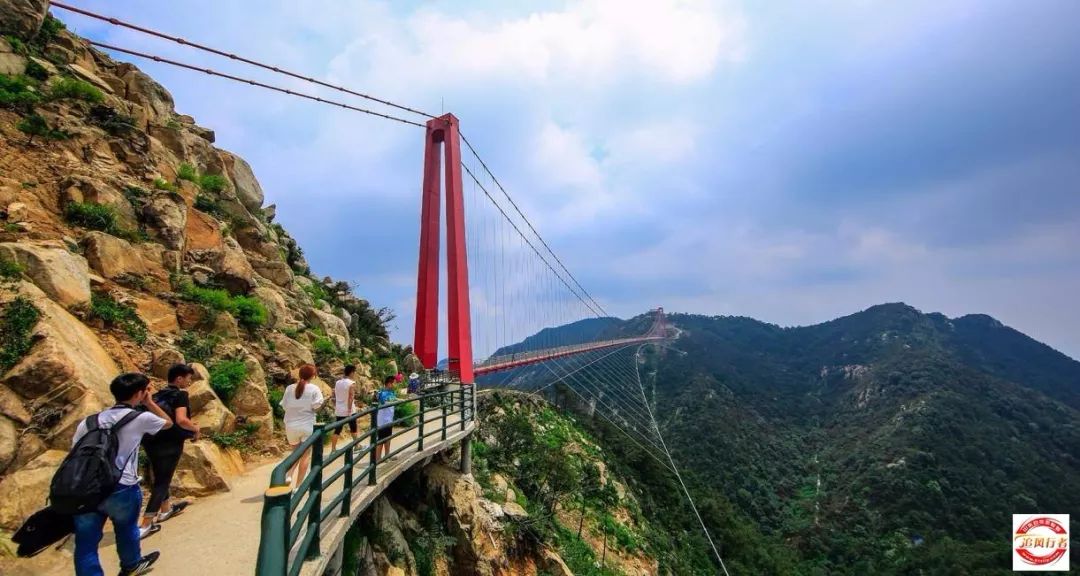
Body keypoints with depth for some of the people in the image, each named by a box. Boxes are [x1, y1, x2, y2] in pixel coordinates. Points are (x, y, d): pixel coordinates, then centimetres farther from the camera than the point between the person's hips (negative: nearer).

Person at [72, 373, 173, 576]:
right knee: (126, 530, 22)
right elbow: (168, 423, 12)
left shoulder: (89, 421, 9)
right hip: (121, 490, -3)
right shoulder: (141, 418, -6)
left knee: (86, 543, 11)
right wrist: (150, 403, 15)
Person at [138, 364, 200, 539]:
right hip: (169, 443, -8)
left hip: (151, 441, 8)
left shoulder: (159, 394, 11)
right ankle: (146, 525, 0)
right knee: (162, 481, 1)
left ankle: (166, 509, 40)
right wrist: (195, 429, -7)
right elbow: (181, 420, -24)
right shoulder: (180, 394, -12)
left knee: (159, 477, 23)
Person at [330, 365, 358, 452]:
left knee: (337, 430, 6)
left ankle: (333, 449, 2)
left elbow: (335, 397, 9)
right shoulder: (351, 383, -14)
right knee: (353, 429, 12)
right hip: (348, 410, -5)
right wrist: (349, 411, -18)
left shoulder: (337, 383, 5)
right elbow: (350, 398, -19)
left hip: (339, 411, 5)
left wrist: (335, 409, 16)